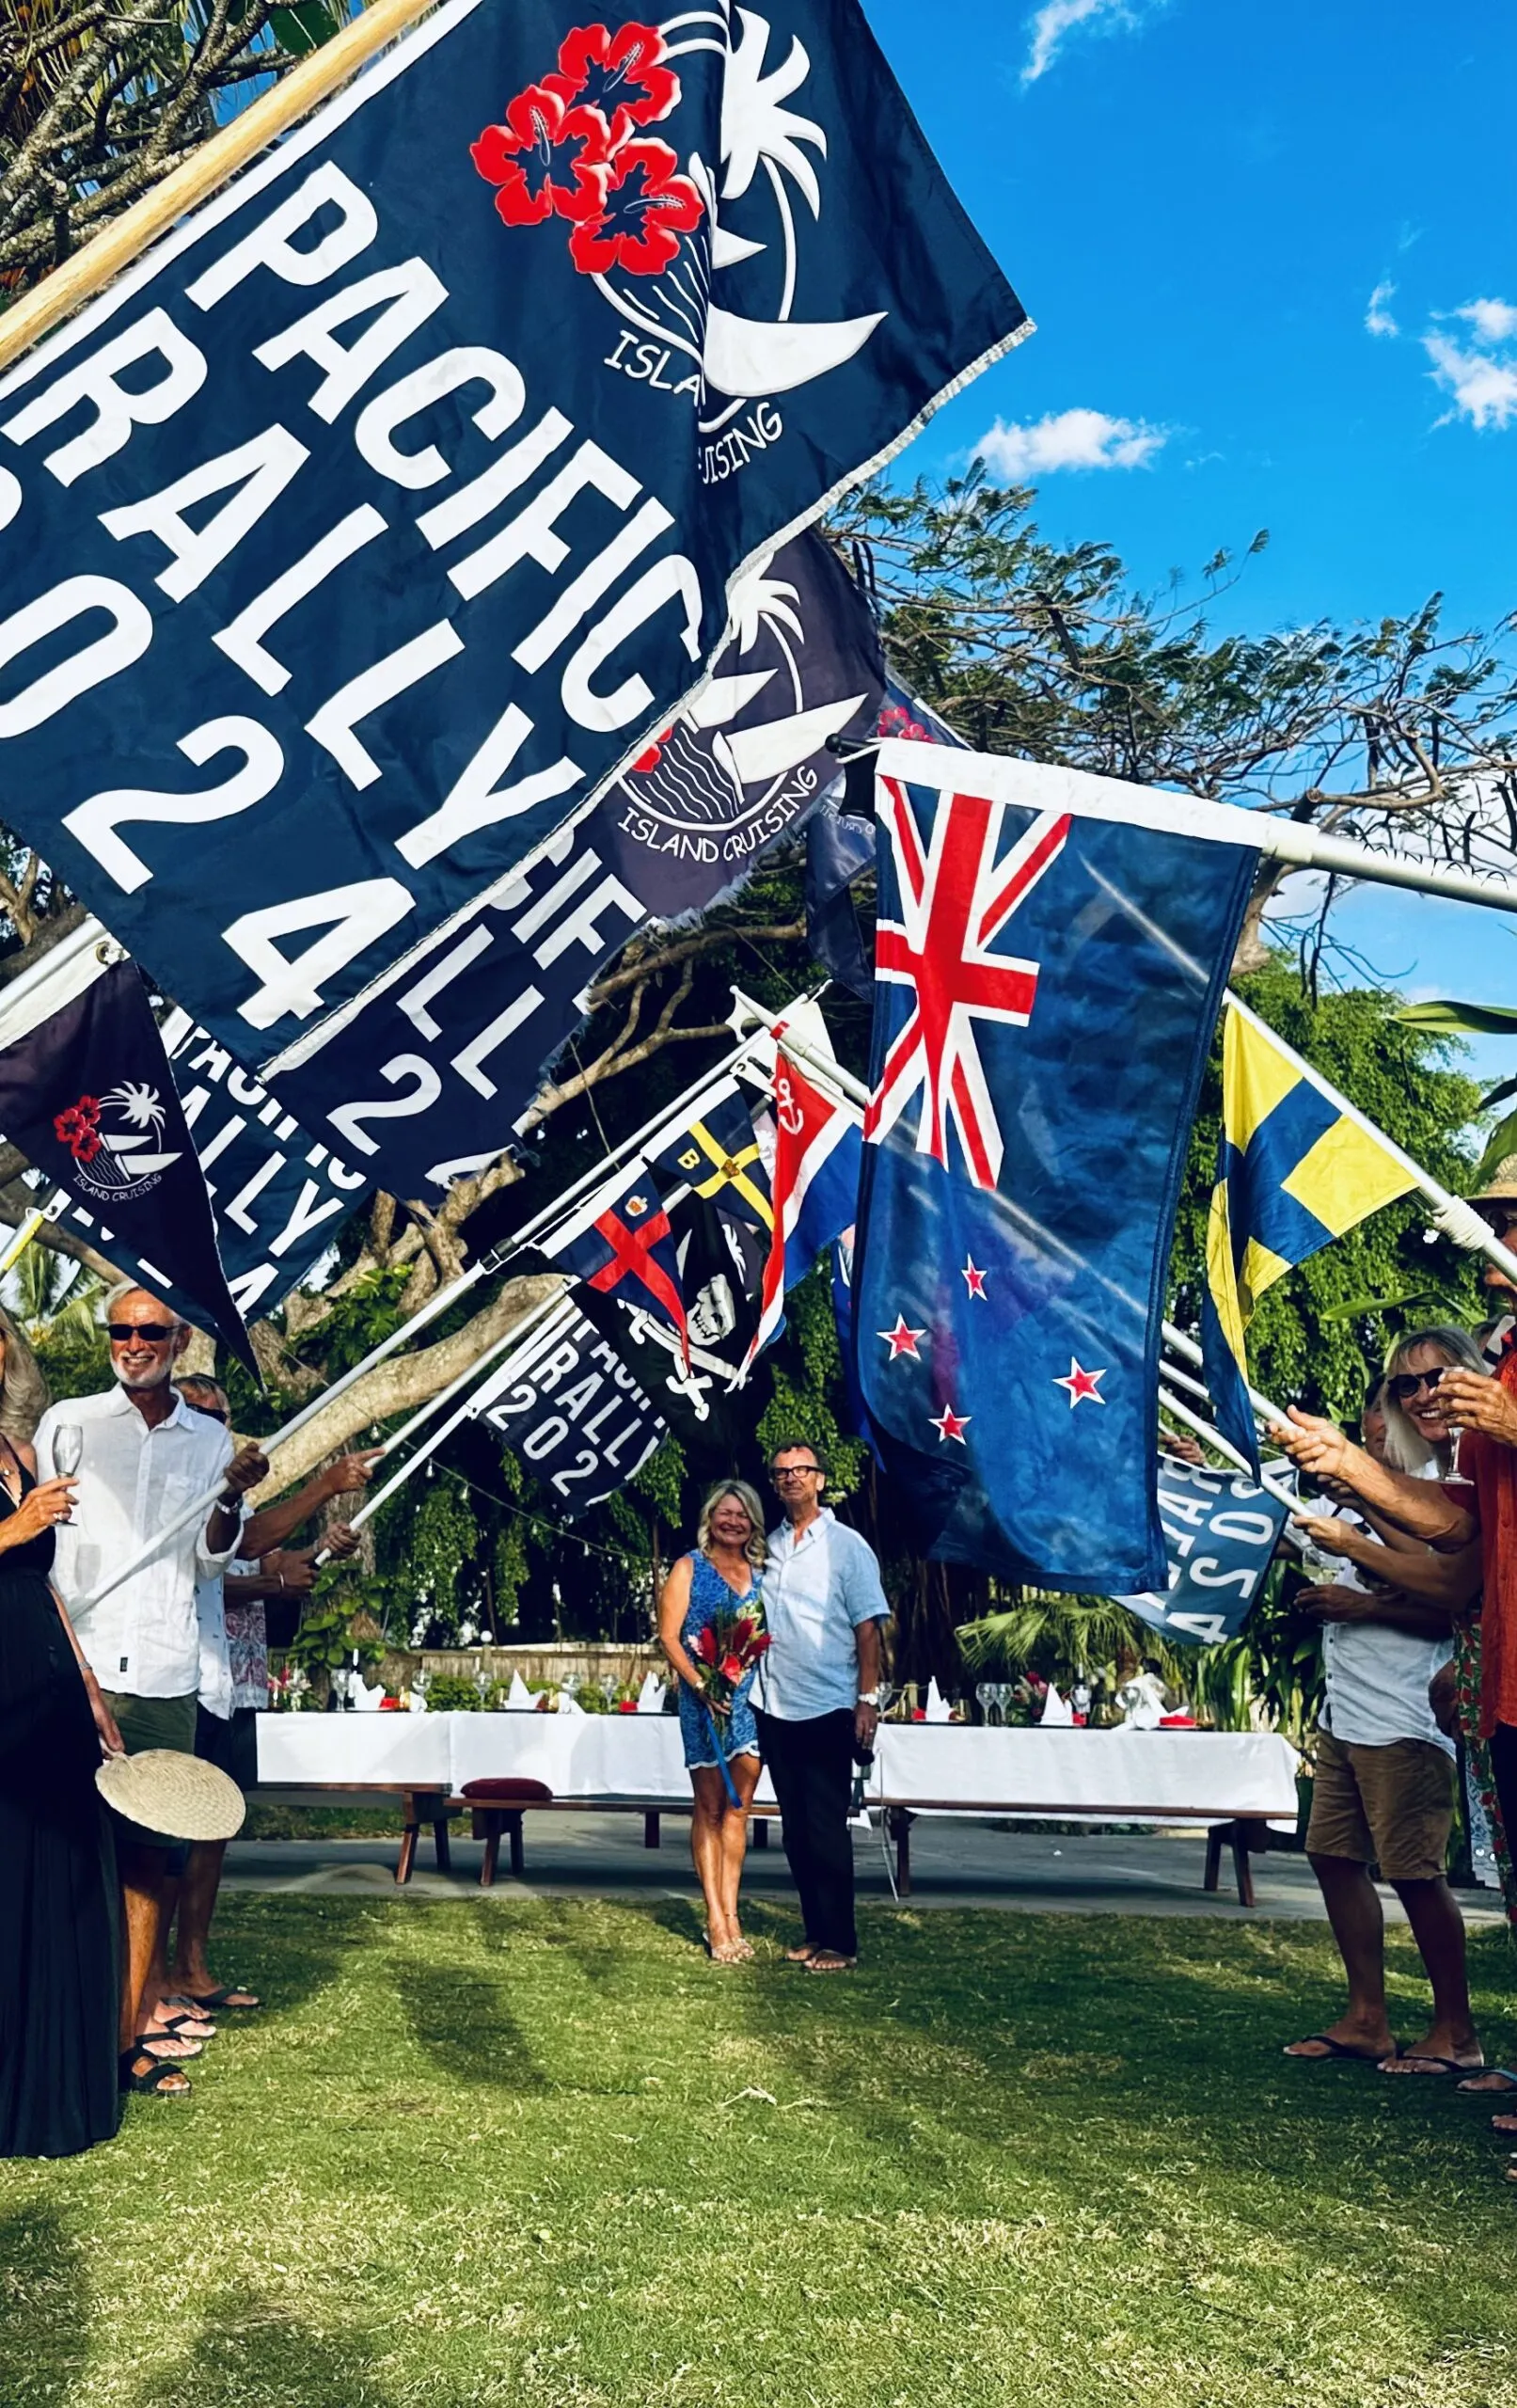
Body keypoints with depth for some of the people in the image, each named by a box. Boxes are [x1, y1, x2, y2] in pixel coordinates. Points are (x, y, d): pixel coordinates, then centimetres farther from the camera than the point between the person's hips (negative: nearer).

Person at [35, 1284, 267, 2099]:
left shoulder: (210, 1441, 11)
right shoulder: (67, 1423, 6)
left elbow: (208, 1562, 11)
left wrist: (232, 1499, -8)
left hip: (166, 1676, 2)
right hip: (79, 1665, -2)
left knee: (150, 1849, 4)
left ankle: (133, 2017, 11)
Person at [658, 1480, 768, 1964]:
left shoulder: (761, 1574, 14)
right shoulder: (690, 1568, 3)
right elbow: (668, 1635, -4)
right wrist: (701, 1683, -16)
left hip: (752, 1697, 4)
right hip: (704, 1699, -4)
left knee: (738, 1807, 5)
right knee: (709, 1807, 1)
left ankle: (729, 1913, 11)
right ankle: (715, 1919, 4)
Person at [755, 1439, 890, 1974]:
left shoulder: (846, 1545, -2)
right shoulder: (767, 1547, 11)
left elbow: (868, 1628, -5)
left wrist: (868, 1699, -12)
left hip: (827, 1709, -5)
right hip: (774, 1708, 5)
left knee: (827, 1828, -3)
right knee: (795, 1828, 10)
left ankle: (840, 1943, 5)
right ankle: (815, 1932, 20)